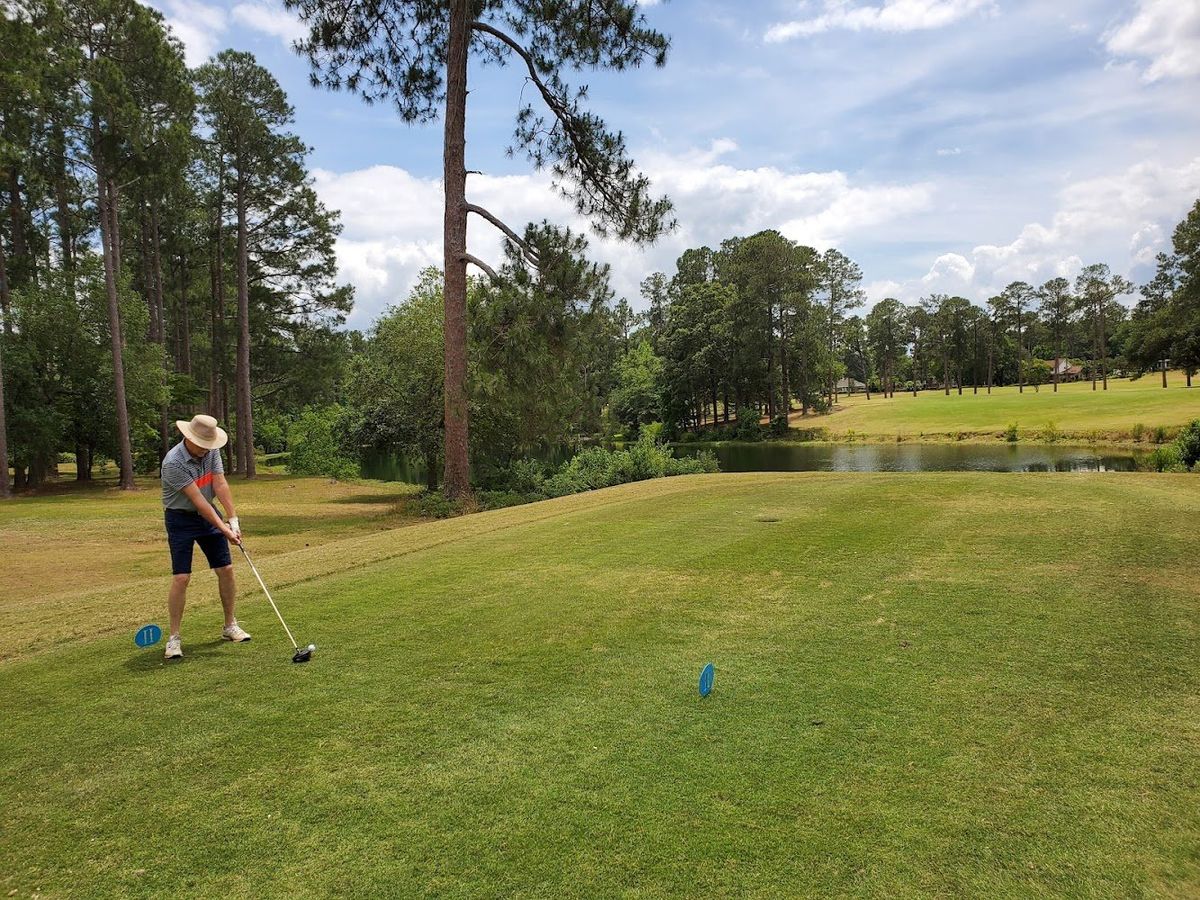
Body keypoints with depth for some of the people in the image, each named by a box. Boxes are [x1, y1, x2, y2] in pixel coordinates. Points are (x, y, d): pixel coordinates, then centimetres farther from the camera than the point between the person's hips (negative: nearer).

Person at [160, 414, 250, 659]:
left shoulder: (211, 451, -8)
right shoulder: (173, 462, -26)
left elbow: (220, 485, -11)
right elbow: (197, 500, -26)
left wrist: (233, 521, -19)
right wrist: (223, 528, -26)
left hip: (208, 514, 6)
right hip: (181, 519, -6)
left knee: (226, 569, 4)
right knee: (181, 577, -11)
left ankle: (230, 626, 18)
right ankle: (173, 637, 1)